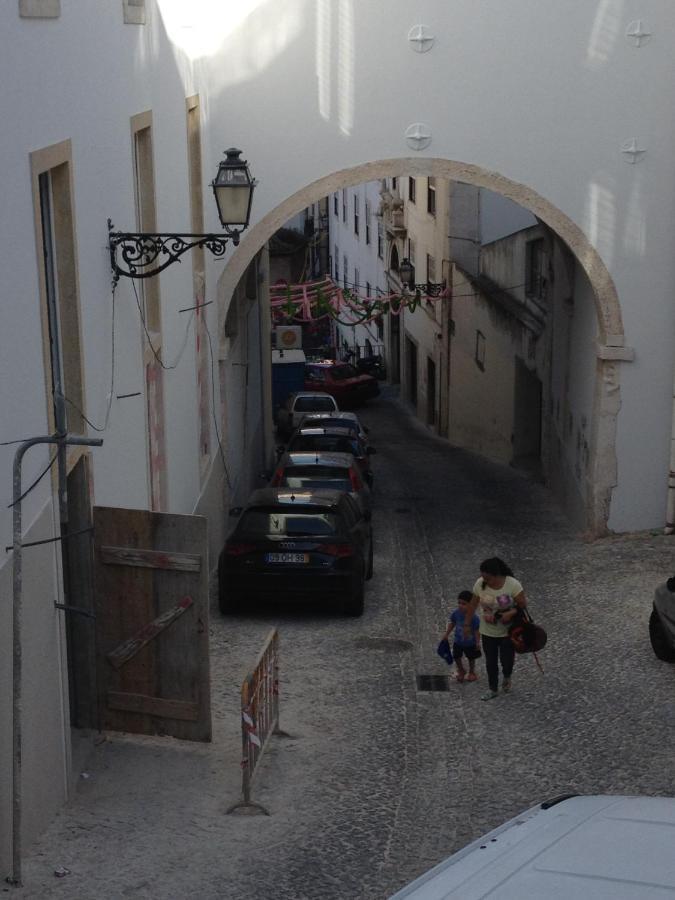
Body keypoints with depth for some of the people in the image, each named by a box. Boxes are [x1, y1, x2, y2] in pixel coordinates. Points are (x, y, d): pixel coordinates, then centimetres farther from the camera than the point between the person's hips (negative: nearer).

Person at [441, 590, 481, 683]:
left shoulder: (474, 617, -29)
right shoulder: (455, 613, -16)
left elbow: (477, 631, -21)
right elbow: (452, 624, 1)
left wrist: (478, 643, -18)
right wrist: (447, 634, 6)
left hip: (470, 643, -3)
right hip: (458, 642, 3)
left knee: (471, 658, 18)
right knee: (456, 657, 11)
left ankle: (471, 672, 45)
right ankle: (461, 671, 39)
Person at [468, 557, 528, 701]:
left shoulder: (513, 585, -25)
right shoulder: (480, 584, -16)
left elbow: (523, 604, -15)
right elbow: (473, 605, -2)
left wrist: (511, 613, -32)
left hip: (508, 631, -2)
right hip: (488, 631, 2)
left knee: (506, 660, 9)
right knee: (490, 662, 14)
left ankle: (506, 677, 45)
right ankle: (493, 690, 35)